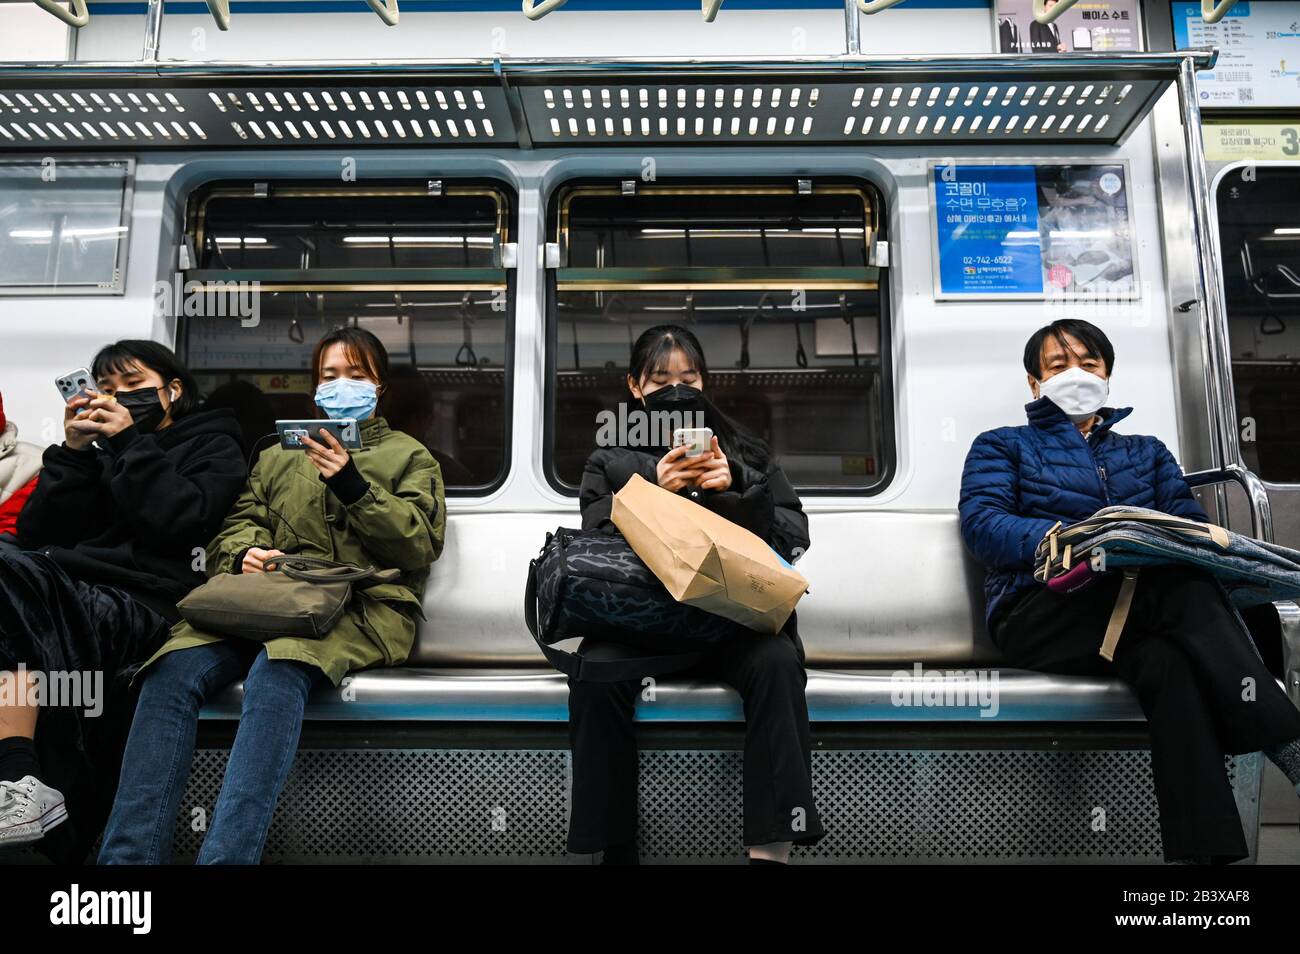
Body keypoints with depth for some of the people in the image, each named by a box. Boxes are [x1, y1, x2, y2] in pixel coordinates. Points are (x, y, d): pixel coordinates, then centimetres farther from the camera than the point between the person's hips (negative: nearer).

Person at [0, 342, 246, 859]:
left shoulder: (213, 446, 14)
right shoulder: (100, 449, 28)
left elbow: (178, 523, -7)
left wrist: (130, 442, -2)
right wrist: (73, 452, 7)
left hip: (146, 602, -5)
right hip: (73, 590, 5)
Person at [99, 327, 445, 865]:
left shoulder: (409, 455, 21)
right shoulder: (279, 453, 32)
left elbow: (422, 544, 5)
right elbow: (237, 523, 22)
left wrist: (351, 484, -7)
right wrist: (244, 554, -3)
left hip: (361, 604, -3)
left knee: (275, 674, -37)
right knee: (172, 669, -27)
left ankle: (225, 855, -39)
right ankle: (129, 855, -26)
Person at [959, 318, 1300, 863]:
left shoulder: (1147, 453, 32)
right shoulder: (1003, 446, 20)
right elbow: (981, 524, 0)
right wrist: (1063, 537, -20)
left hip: (1142, 619, 3)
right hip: (1038, 618, -3)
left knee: (1171, 664, -38)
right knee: (1183, 587, -35)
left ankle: (1204, 848, -42)